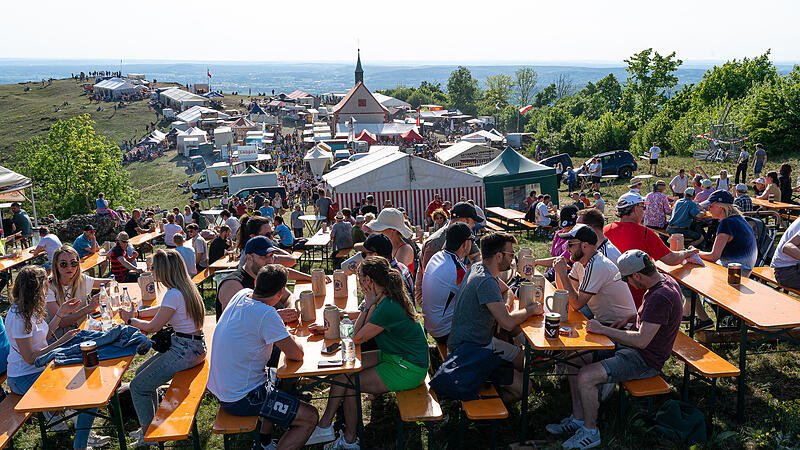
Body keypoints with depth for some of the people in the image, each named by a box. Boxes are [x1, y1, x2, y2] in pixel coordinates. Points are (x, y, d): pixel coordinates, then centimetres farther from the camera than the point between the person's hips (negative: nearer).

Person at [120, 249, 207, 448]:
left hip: (185, 351, -10)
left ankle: (148, 434, 13)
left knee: (138, 386, -3)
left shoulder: (174, 294, -22)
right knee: (142, 373, 20)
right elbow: (163, 309, 25)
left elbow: (153, 327, -15)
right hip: (193, 345, 10)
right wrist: (137, 313, 16)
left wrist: (130, 320, 1)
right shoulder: (185, 288, 8)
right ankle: (151, 423, 29)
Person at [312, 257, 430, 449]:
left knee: (348, 383, -10)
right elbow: (357, 330, 12)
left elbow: (357, 338, -15)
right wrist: (368, 306, -2)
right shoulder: (384, 298, 4)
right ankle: (325, 426, 6)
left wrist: (370, 306, -13)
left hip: (408, 370, -10)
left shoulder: (388, 308, -26)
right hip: (392, 356, 10)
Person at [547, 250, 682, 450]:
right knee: (574, 358, 4)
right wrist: (631, 318, 9)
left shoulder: (661, 297, -28)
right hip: (633, 345, 11)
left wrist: (603, 329, -24)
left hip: (645, 360, -11)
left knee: (585, 377, -24)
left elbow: (642, 340, -30)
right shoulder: (663, 279, 4)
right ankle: (578, 419, 11)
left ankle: (590, 432, -2)